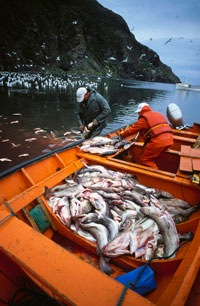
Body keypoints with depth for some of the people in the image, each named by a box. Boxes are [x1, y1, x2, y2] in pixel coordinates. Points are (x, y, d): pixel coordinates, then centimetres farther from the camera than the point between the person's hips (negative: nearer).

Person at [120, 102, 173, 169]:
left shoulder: (143, 118, 0)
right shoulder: (158, 114, 25)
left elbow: (133, 129, 6)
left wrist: (122, 134, 22)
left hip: (158, 142, -9)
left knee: (145, 160, 4)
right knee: (150, 158, 23)